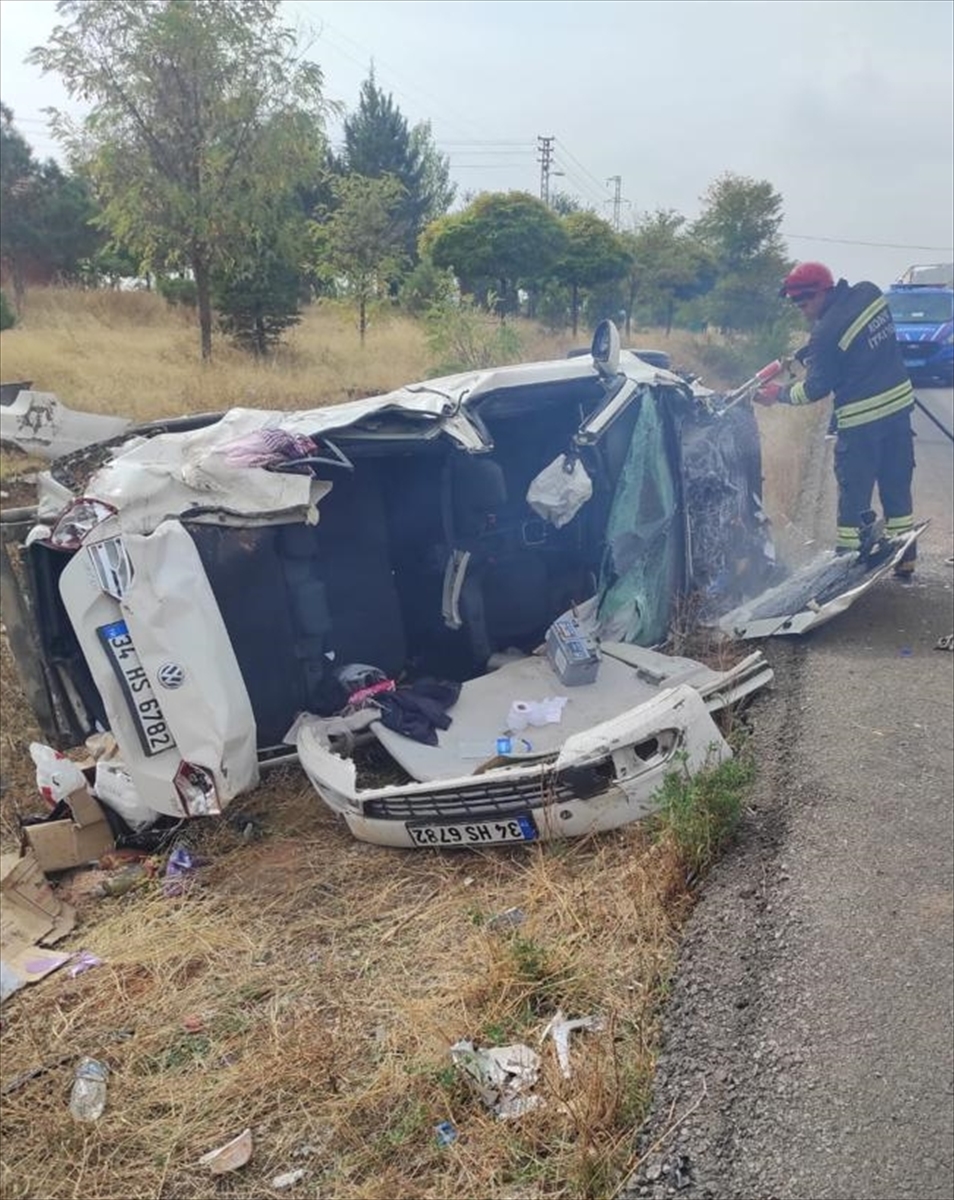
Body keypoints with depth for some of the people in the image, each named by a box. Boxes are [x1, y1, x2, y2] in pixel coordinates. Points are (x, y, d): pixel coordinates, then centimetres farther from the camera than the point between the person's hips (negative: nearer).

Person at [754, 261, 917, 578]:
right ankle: (904, 560, 24)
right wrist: (809, 354, 10)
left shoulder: (826, 332, -19)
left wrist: (779, 394, 3)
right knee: (897, 488, 15)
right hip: (899, 405, 7)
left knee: (854, 494, 5)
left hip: (861, 421, -7)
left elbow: (817, 388, -11)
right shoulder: (870, 293, 1)